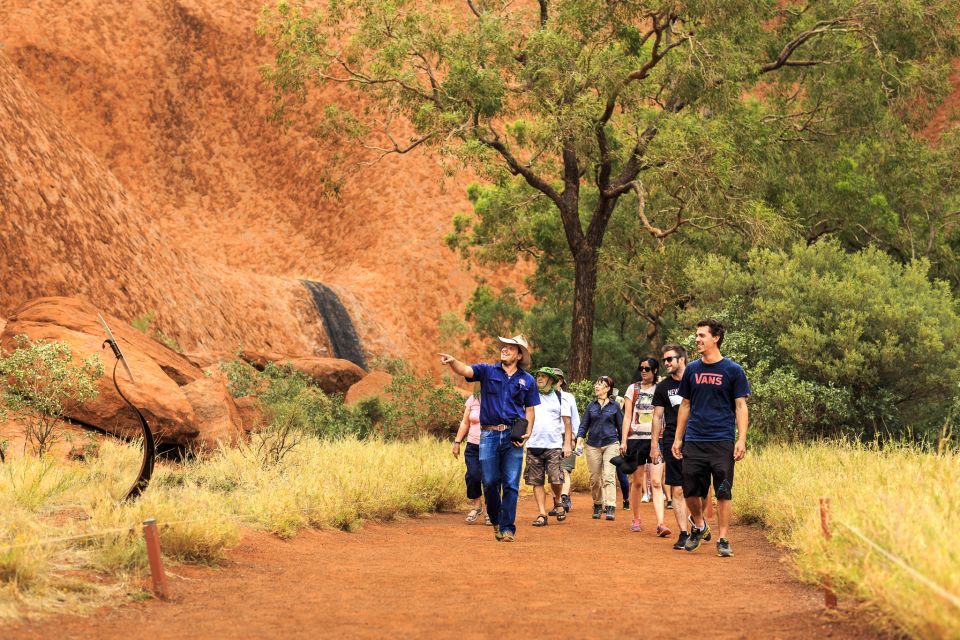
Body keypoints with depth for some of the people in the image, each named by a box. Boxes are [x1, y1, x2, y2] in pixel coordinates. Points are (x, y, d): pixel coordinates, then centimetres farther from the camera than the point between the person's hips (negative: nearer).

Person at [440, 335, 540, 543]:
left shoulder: (527, 380, 9)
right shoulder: (487, 371, 6)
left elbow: (530, 409, 13)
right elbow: (465, 370, -10)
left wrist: (528, 432, -3)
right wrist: (452, 361, -33)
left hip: (513, 437, 0)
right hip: (489, 434, 0)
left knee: (511, 484, -3)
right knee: (490, 482, 2)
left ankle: (507, 527, 3)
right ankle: (495, 520, 24)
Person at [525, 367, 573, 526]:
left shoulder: (559, 398, 7)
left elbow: (567, 422, 5)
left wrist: (567, 444, -3)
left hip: (554, 445, -2)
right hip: (533, 445, 2)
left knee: (556, 479, -8)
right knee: (536, 482, 0)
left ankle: (557, 502, 21)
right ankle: (542, 514, 4)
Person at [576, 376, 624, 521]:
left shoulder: (614, 406, 4)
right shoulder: (591, 406, 10)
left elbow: (621, 426, 10)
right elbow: (584, 425, 10)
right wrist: (579, 442, -3)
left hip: (611, 444, -3)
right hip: (593, 445, 3)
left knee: (608, 476, -14)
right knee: (594, 478, 6)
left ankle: (611, 508, -19)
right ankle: (597, 505, 21)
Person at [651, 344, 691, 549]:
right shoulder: (663, 387, 8)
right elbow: (657, 417, 10)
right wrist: (654, 445, 5)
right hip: (672, 442, 1)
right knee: (677, 490, -2)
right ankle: (683, 534, 2)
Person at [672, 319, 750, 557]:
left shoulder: (733, 370, 1)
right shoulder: (692, 370, 10)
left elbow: (741, 407, 0)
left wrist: (741, 439, -10)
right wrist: (678, 439, 11)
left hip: (722, 442, -3)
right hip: (694, 441, 3)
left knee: (723, 492, -3)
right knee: (691, 492, 1)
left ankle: (723, 540, 4)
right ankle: (698, 525, 27)